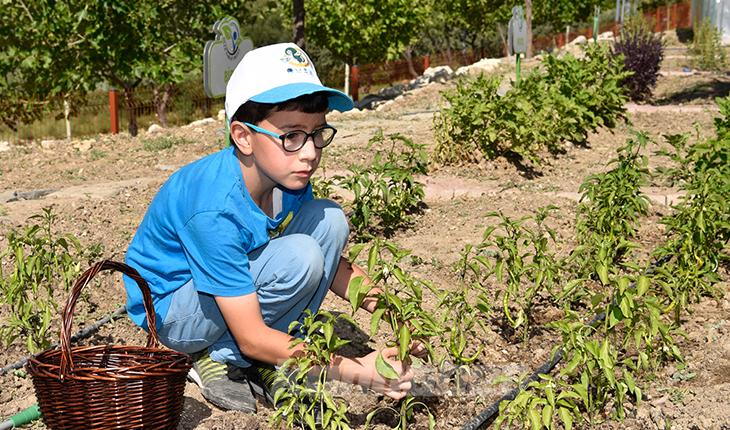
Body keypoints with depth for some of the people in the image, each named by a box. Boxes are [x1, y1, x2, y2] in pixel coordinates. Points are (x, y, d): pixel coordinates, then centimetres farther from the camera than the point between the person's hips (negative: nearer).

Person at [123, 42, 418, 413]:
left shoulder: (288, 176, -13)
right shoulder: (214, 211, -35)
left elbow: (331, 259, 1)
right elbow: (251, 337, -31)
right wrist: (357, 372, -35)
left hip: (234, 284, 8)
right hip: (169, 309, -7)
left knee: (330, 219, -11)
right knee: (299, 258, -29)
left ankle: (263, 364, -4)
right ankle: (217, 359, -6)